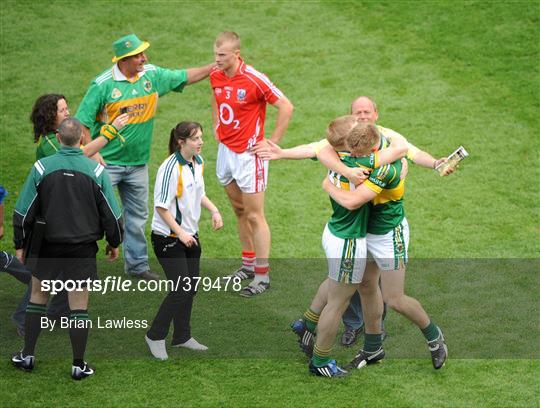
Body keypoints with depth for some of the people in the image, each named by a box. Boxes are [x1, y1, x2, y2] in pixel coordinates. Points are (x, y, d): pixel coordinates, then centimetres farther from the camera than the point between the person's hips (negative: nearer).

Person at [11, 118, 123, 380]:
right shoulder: (96, 170, -9)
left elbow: (23, 211, -5)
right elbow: (112, 213, -2)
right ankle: (78, 365, 9)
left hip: (48, 245, 0)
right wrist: (114, 243, 14)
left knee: (37, 297, 17)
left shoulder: (41, 168, -9)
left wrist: (19, 244, 7)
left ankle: (27, 356, 20)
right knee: (79, 306, 6)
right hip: (83, 247, 0)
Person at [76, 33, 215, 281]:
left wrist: (216, 67, 8)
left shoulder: (153, 75, 1)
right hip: (107, 162, -5)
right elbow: (83, 120, -11)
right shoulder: (103, 84, -15)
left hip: (138, 163, 5)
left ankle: (137, 264, 27)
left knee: (137, 215, 14)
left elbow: (185, 77, 14)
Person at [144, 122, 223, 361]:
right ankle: (155, 336, 4)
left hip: (190, 235, 8)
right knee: (182, 289, -11)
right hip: (168, 238, -8)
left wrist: (214, 210, 6)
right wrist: (179, 233, -21)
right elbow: (161, 207, -20)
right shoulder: (171, 168, -22)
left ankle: (182, 337, 26)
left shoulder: (198, 162, 4)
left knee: (190, 288, 11)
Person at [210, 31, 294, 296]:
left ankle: (262, 276, 4)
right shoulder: (216, 76, 1)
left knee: (254, 215, -2)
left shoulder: (254, 80, -20)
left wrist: (273, 141, -12)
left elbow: (286, 107, -15)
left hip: (248, 153, -7)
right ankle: (249, 263, 28)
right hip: (225, 150, 7)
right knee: (239, 211, 16)